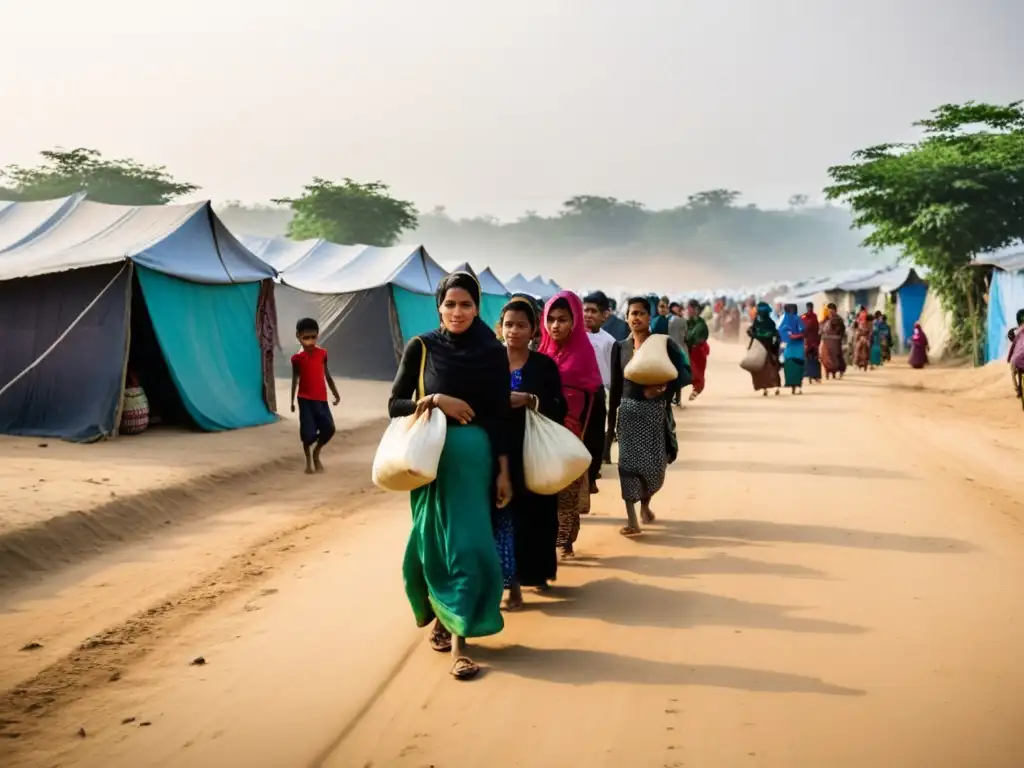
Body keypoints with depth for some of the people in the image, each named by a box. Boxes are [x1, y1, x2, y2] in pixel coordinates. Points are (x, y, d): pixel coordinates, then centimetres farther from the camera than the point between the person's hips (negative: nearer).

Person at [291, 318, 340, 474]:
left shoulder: (322, 353, 2)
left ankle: (316, 454, 23)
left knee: (329, 429, -4)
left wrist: (335, 393, 14)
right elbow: (295, 379, 2)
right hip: (305, 399, -3)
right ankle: (308, 459, 19)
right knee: (308, 433, -7)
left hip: (321, 399, 3)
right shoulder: (297, 358, -5)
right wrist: (292, 401, 2)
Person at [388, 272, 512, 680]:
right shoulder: (421, 347, -1)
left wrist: (503, 469, 1)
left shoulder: (493, 352, 2)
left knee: (468, 542, -4)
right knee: (434, 541, 6)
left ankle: (458, 640, 0)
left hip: (475, 456, 0)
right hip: (432, 456, 0)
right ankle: (438, 618, 30)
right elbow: (395, 405, -1)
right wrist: (436, 401, -15)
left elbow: (500, 416, 4)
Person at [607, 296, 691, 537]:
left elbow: (686, 373, -8)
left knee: (656, 465, 4)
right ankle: (632, 519, -1)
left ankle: (645, 502, 34)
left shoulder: (663, 344, -4)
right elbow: (616, 386, 7)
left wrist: (664, 388, -26)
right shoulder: (621, 347, 4)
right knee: (629, 462, -5)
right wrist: (611, 421, 7)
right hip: (629, 410, 1)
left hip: (656, 411, -1)